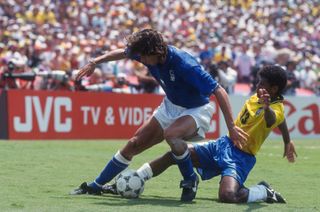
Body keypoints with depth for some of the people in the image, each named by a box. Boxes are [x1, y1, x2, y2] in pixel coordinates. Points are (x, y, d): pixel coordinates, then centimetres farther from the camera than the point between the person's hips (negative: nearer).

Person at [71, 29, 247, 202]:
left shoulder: (184, 65, -35)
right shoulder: (148, 54, -15)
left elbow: (219, 91, -33)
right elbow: (123, 53, 9)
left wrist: (231, 127, -34)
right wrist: (95, 62, 11)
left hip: (196, 110, -7)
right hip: (170, 106, 7)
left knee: (171, 134, -38)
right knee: (134, 144, 5)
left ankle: (190, 180, -16)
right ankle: (95, 186, 18)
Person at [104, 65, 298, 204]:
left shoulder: (276, 109, -17)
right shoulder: (256, 98, 7)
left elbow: (272, 119, -45)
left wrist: (267, 107, -65)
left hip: (242, 157, -8)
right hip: (225, 144, 8)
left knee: (228, 196, -35)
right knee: (174, 154, 0)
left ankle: (264, 192, -4)